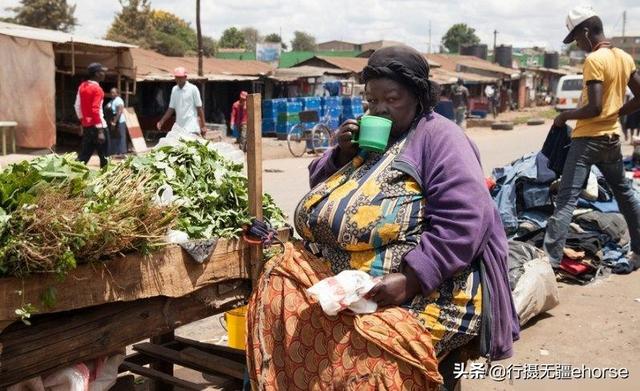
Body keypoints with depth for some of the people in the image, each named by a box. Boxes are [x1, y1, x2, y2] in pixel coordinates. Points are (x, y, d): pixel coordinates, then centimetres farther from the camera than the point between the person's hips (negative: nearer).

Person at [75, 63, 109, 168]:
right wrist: (100, 130, -21)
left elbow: (77, 106, 14)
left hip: (86, 125, 8)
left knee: (84, 154, 10)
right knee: (104, 155, 3)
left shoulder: (82, 86, 10)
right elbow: (96, 110, -20)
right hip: (96, 126, -8)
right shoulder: (97, 89, -14)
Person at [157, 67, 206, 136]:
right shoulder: (174, 89, 12)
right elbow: (171, 108, 17)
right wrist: (161, 122, 8)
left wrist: (203, 126, -6)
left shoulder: (193, 89, -4)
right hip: (179, 128, 5)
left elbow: (199, 108, -3)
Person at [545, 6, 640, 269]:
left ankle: (551, 259, -15)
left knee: (566, 199, -10)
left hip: (588, 139, -8)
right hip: (612, 138, 8)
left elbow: (594, 108, -22)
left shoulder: (594, 60, -16)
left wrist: (565, 116, -8)